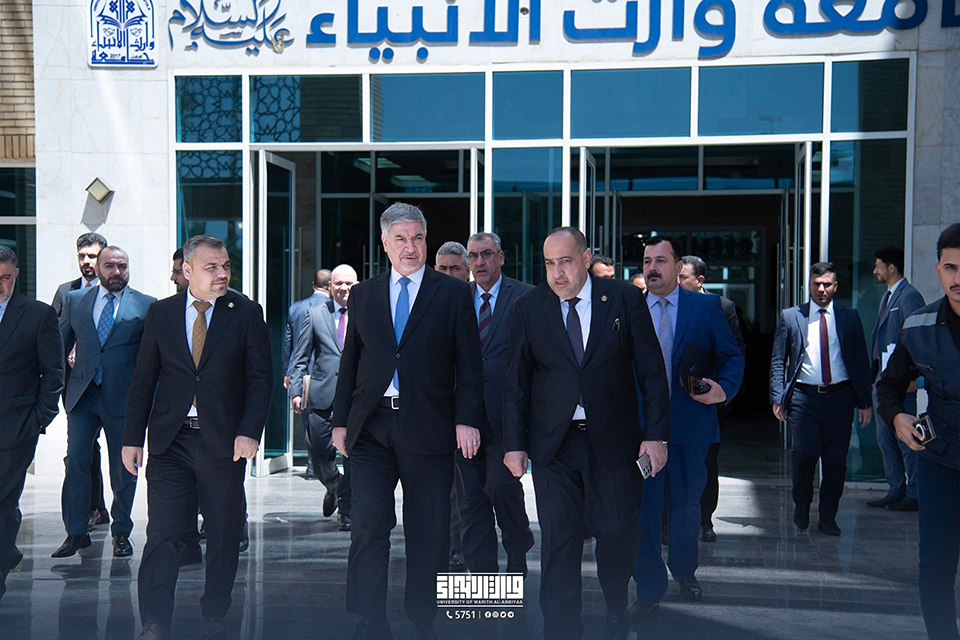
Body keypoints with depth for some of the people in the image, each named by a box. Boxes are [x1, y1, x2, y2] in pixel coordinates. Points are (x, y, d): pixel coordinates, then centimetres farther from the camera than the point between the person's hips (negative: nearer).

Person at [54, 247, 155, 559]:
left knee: (124, 467, 7)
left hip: (124, 396, -2)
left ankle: (121, 533, 21)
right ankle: (76, 532, 9)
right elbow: (60, 345, 14)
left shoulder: (146, 305, 0)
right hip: (82, 395, 2)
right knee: (75, 462, -1)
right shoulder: (75, 300, 9)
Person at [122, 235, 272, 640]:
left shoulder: (246, 313, 2)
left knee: (224, 535, 9)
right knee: (162, 533, -3)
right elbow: (144, 379, 9)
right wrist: (132, 437, 4)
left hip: (224, 441, -1)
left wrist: (249, 432, -13)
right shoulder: (160, 313, 7)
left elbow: (261, 376, -2)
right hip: (169, 442, 1)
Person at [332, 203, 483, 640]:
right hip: (370, 427, 2)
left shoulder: (454, 294, 4)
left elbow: (469, 364, 1)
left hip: (428, 428, -2)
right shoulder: (363, 295, 13)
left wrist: (467, 420, -7)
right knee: (368, 527, -2)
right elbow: (350, 362, 14)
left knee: (427, 532, 6)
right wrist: (341, 420, 8)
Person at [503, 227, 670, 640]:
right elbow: (516, 381, 4)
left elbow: (651, 371, 0)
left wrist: (657, 434, -5)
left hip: (613, 439, 0)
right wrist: (515, 444, 0)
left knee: (618, 531, 9)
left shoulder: (624, 299, -2)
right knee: (559, 540, 2)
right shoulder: (529, 307, 1)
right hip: (553, 443, 0)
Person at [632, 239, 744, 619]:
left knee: (686, 502, 15)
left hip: (690, 423, 0)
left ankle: (685, 571, 38)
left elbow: (732, 357, 3)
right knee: (644, 505, -1)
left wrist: (725, 389, -15)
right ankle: (649, 589, 9)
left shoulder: (706, 307, 3)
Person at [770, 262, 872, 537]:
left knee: (836, 460, 1)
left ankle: (828, 518, 16)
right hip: (804, 397, -1)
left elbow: (862, 362, 10)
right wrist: (778, 398, -3)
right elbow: (778, 362, 6)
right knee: (805, 452, -12)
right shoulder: (790, 317, 7)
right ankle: (801, 505, 14)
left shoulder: (850, 317, 9)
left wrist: (864, 402, 4)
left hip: (839, 397, 1)